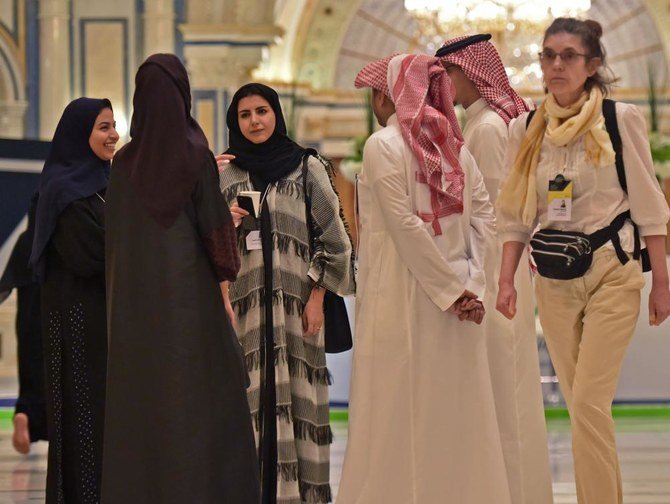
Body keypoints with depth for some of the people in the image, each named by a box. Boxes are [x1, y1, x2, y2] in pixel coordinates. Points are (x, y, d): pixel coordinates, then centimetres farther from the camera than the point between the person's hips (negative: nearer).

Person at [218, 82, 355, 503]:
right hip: (243, 304, 2)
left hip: (295, 305, -2)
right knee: (248, 398, -4)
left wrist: (317, 298, -4)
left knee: (295, 398, -4)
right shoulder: (224, 176, 12)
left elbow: (333, 238, 3)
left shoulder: (308, 168, 5)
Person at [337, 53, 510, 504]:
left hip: (402, 295, -6)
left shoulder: (383, 145, -9)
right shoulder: (454, 144, 9)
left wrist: (453, 287, -10)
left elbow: (406, 226, -15)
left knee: (398, 412, -1)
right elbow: (484, 214, 3)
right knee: (454, 410, 10)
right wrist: (471, 282, -3)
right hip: (457, 295, 6)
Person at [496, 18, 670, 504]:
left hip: (611, 273, -4)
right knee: (581, 403, 8)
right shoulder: (525, 129, 5)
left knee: (589, 401, -14)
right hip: (553, 280, 4)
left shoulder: (620, 119, -5)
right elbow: (517, 214, 10)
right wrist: (507, 280, 1)